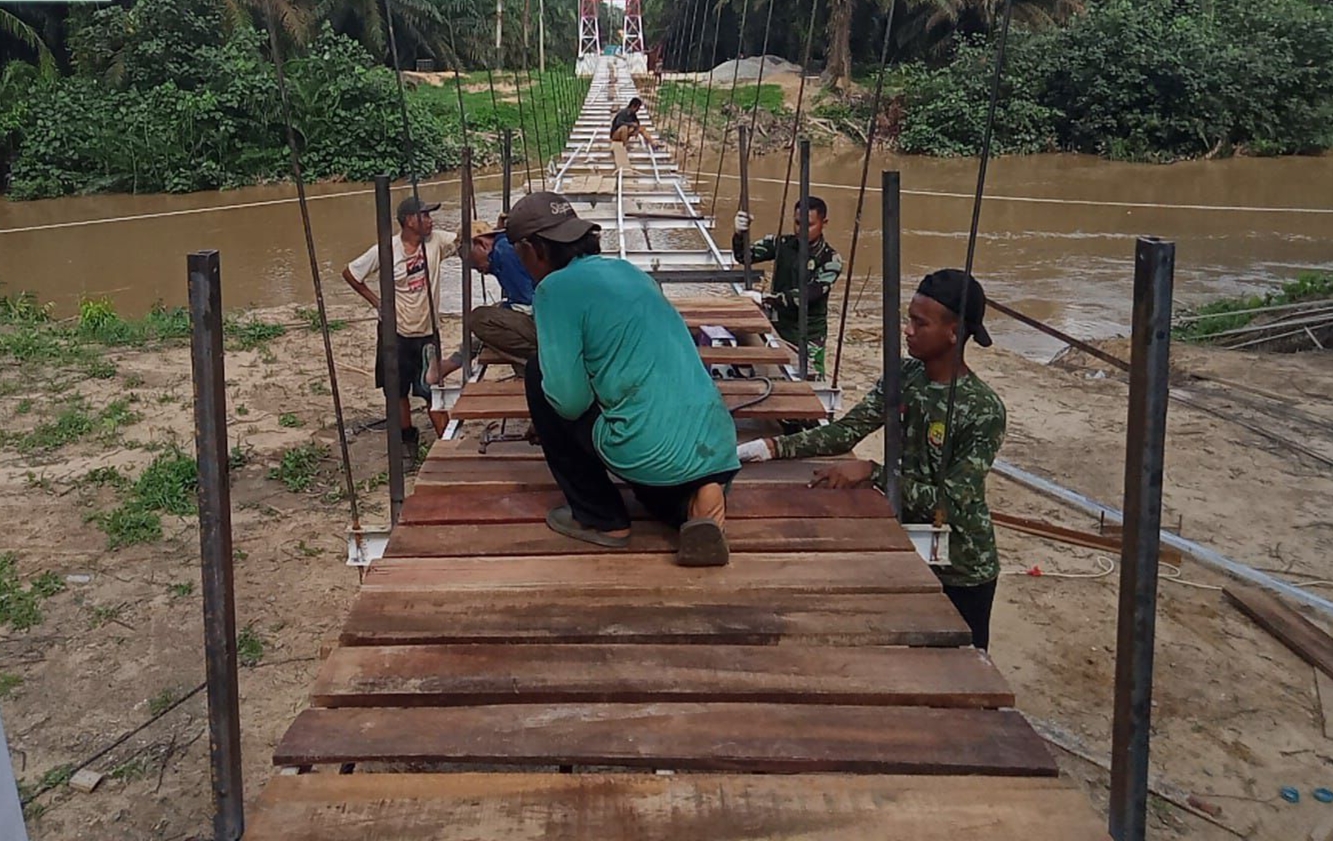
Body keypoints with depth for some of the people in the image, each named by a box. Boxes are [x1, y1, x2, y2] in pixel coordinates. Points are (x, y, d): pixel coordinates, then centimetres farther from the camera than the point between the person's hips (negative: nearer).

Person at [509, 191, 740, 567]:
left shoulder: (555, 287, -7)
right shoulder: (627, 270, 17)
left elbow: (570, 401, -10)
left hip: (653, 455, -8)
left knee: (539, 376, 12)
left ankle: (600, 518, 15)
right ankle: (694, 498, 5)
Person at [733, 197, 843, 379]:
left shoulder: (830, 260, -10)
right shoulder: (782, 244, 2)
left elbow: (805, 296, -21)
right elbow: (743, 255, -3)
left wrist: (764, 299, -30)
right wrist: (740, 234, -24)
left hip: (808, 338, -3)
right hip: (776, 327, 3)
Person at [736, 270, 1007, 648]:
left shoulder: (983, 410, -23)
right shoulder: (903, 376, -5)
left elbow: (951, 503, -26)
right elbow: (846, 431, -9)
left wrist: (871, 472, -31)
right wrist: (771, 447, -21)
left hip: (961, 571, -5)